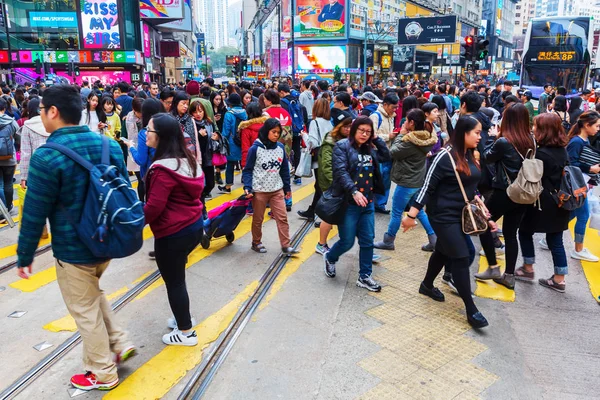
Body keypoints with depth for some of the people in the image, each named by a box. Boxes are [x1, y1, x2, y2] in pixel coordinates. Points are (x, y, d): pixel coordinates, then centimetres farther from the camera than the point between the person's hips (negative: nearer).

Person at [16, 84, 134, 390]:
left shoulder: (47, 157, -21)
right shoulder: (109, 144, -2)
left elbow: (34, 214, -16)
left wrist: (24, 256, -3)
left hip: (73, 250, -6)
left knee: (86, 311, 11)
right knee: (92, 294, 30)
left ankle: (103, 374, 27)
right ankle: (120, 343, 30)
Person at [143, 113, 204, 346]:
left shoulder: (162, 169, -23)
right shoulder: (188, 159, 5)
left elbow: (153, 207, -24)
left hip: (173, 234, -9)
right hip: (194, 226, 9)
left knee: (173, 282, 8)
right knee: (177, 277, 23)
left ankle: (186, 332, 22)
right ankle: (182, 319, 38)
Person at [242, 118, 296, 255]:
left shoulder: (280, 147, 2)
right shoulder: (255, 148, -10)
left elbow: (284, 169, 10)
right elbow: (248, 170, -6)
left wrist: (287, 187, 13)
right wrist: (247, 187, -17)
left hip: (277, 190, 3)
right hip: (259, 191, -3)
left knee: (282, 217, 0)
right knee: (258, 219, 11)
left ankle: (285, 246, 7)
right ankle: (256, 243, 29)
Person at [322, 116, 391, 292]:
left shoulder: (369, 149, 13)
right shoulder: (342, 146, -7)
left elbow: (386, 156, 18)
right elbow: (341, 172, -18)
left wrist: (377, 139, 8)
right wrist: (354, 191, -30)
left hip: (368, 202, 6)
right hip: (348, 202, -6)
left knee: (367, 241, 7)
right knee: (347, 242, 1)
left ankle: (364, 276, 20)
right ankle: (330, 258, 32)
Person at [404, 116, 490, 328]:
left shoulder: (469, 156, 6)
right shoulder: (445, 157, -19)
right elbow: (427, 187, -18)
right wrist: (412, 215, -19)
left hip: (461, 215, 8)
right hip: (444, 216, -8)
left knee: (444, 252, 20)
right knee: (462, 258, -6)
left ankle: (427, 285, 42)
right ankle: (471, 310, 4)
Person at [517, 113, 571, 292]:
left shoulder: (542, 153, -20)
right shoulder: (562, 150, 6)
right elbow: (559, 175, 14)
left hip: (543, 204, -7)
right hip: (559, 203, 7)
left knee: (525, 231, 13)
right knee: (555, 240, 12)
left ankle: (528, 269, 24)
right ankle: (559, 279, 17)